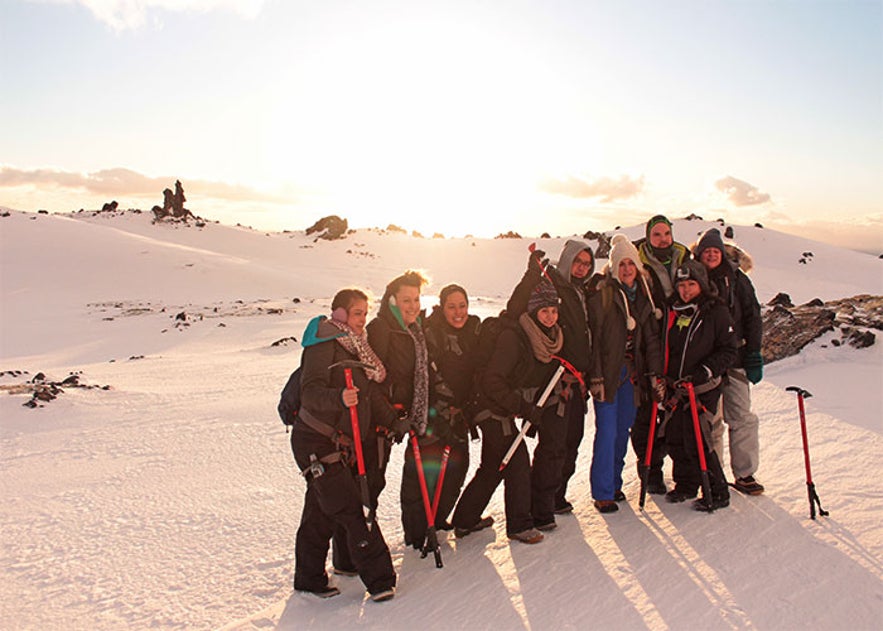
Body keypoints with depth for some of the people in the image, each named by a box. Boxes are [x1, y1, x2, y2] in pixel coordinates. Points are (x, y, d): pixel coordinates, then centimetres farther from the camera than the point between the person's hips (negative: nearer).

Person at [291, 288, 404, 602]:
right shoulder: (323, 345, -13)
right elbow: (310, 392, -25)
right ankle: (379, 578, -4)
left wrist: (394, 421, 15)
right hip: (316, 443, -8)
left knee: (320, 514, 16)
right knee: (352, 511, -10)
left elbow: (370, 392, 19)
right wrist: (338, 398, -44)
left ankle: (309, 578, 29)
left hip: (343, 443, 9)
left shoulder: (355, 347, 15)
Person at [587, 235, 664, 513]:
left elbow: (651, 338, 10)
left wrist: (655, 373, 2)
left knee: (623, 428, 13)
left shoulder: (644, 296, 10)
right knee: (607, 430, -5)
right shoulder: (602, 295, -8)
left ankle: (614, 482, 28)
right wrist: (596, 376, -15)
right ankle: (603, 493, 5)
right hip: (607, 371, -5)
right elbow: (593, 337, -11)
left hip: (632, 371, 6)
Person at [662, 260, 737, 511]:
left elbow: (729, 351, -6)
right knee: (675, 439, 9)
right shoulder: (673, 312, 11)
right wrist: (661, 374, 9)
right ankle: (686, 484, 29)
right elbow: (665, 346, 21)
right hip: (675, 387, 6)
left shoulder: (716, 311, -5)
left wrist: (705, 371, -17)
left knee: (697, 441, -9)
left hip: (703, 388, -6)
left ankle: (718, 493, 7)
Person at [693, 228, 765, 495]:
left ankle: (745, 474, 9)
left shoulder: (736, 278, 6)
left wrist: (754, 353, -1)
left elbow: (752, 317, 6)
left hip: (735, 355, 0)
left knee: (742, 417, -1)